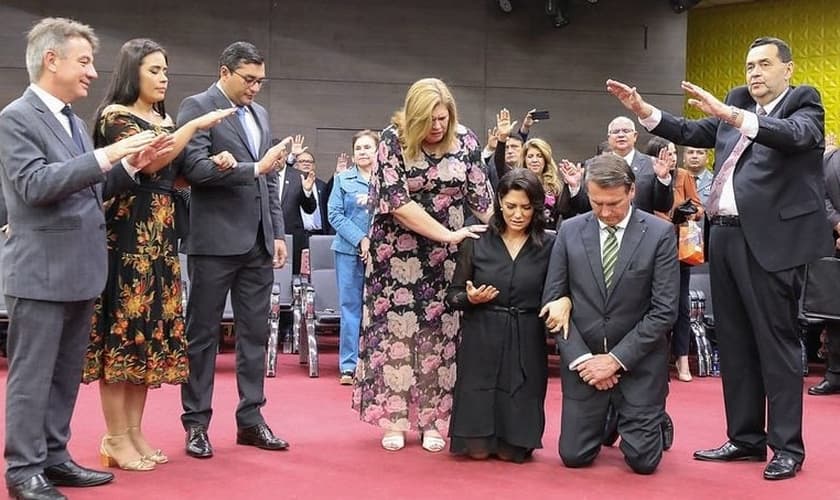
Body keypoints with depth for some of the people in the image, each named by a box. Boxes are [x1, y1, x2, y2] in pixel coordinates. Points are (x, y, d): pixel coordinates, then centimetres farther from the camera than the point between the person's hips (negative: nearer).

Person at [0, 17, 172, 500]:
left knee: (67, 373, 14)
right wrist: (106, 155, -23)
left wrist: (128, 166, 3)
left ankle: (53, 458, 23)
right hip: (41, 271, -8)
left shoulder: (73, 121, 15)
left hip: (79, 269, 8)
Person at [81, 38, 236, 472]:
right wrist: (195, 125, -16)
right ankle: (116, 438, 0)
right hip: (127, 234, -8)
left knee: (152, 326, 7)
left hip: (160, 237, 8)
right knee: (123, 324, -6)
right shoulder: (114, 115, -6)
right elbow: (148, 162, -19)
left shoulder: (164, 120, 17)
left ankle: (135, 432, 14)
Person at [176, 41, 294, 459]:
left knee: (255, 332, 8)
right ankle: (196, 423, 9)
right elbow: (195, 167, -16)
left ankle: (250, 419, 15)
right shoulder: (197, 107, -4)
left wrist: (278, 233, 13)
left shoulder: (259, 113, 17)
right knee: (203, 332, 2)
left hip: (257, 241, 7)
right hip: (215, 240, -6)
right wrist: (253, 168, -17)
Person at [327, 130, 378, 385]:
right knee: (350, 306, 2)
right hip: (349, 250, 1)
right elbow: (335, 214, 0)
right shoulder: (342, 179, 8)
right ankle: (349, 365, 4)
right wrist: (361, 239, -9)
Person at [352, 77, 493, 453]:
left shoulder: (465, 141, -2)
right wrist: (449, 234, -19)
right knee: (396, 331, 0)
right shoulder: (393, 141, -12)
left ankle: (432, 420, 11)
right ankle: (393, 419, 10)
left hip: (447, 259, 2)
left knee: (441, 334, 3)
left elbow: (480, 197, 3)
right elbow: (397, 203, -17)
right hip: (400, 256, -2)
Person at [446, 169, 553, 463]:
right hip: (480, 344, 0)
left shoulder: (548, 246, 1)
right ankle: (482, 441, 30)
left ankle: (512, 444, 31)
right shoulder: (476, 242, 2)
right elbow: (453, 296, 7)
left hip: (526, 347, 0)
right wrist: (470, 298, -13)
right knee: (477, 448, -3)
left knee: (513, 450, -2)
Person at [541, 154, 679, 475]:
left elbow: (664, 311, -10)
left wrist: (616, 359, -14)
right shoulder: (570, 231, 0)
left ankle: (654, 419, 31)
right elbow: (552, 301, 0)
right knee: (574, 457, 3)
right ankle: (609, 418, 34)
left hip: (638, 361, -2)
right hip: (583, 359, 2)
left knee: (643, 461, -3)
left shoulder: (660, 234, -8)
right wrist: (582, 358, -9)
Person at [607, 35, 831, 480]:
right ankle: (745, 437, 20)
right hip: (725, 235, 7)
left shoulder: (804, 104, -1)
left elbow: (794, 135, -23)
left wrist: (730, 113, -35)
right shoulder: (737, 104, 17)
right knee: (734, 342, 11)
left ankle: (788, 446, 5)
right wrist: (642, 109, 3)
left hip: (771, 239, -7)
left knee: (776, 343, -3)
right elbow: (689, 133, 17)